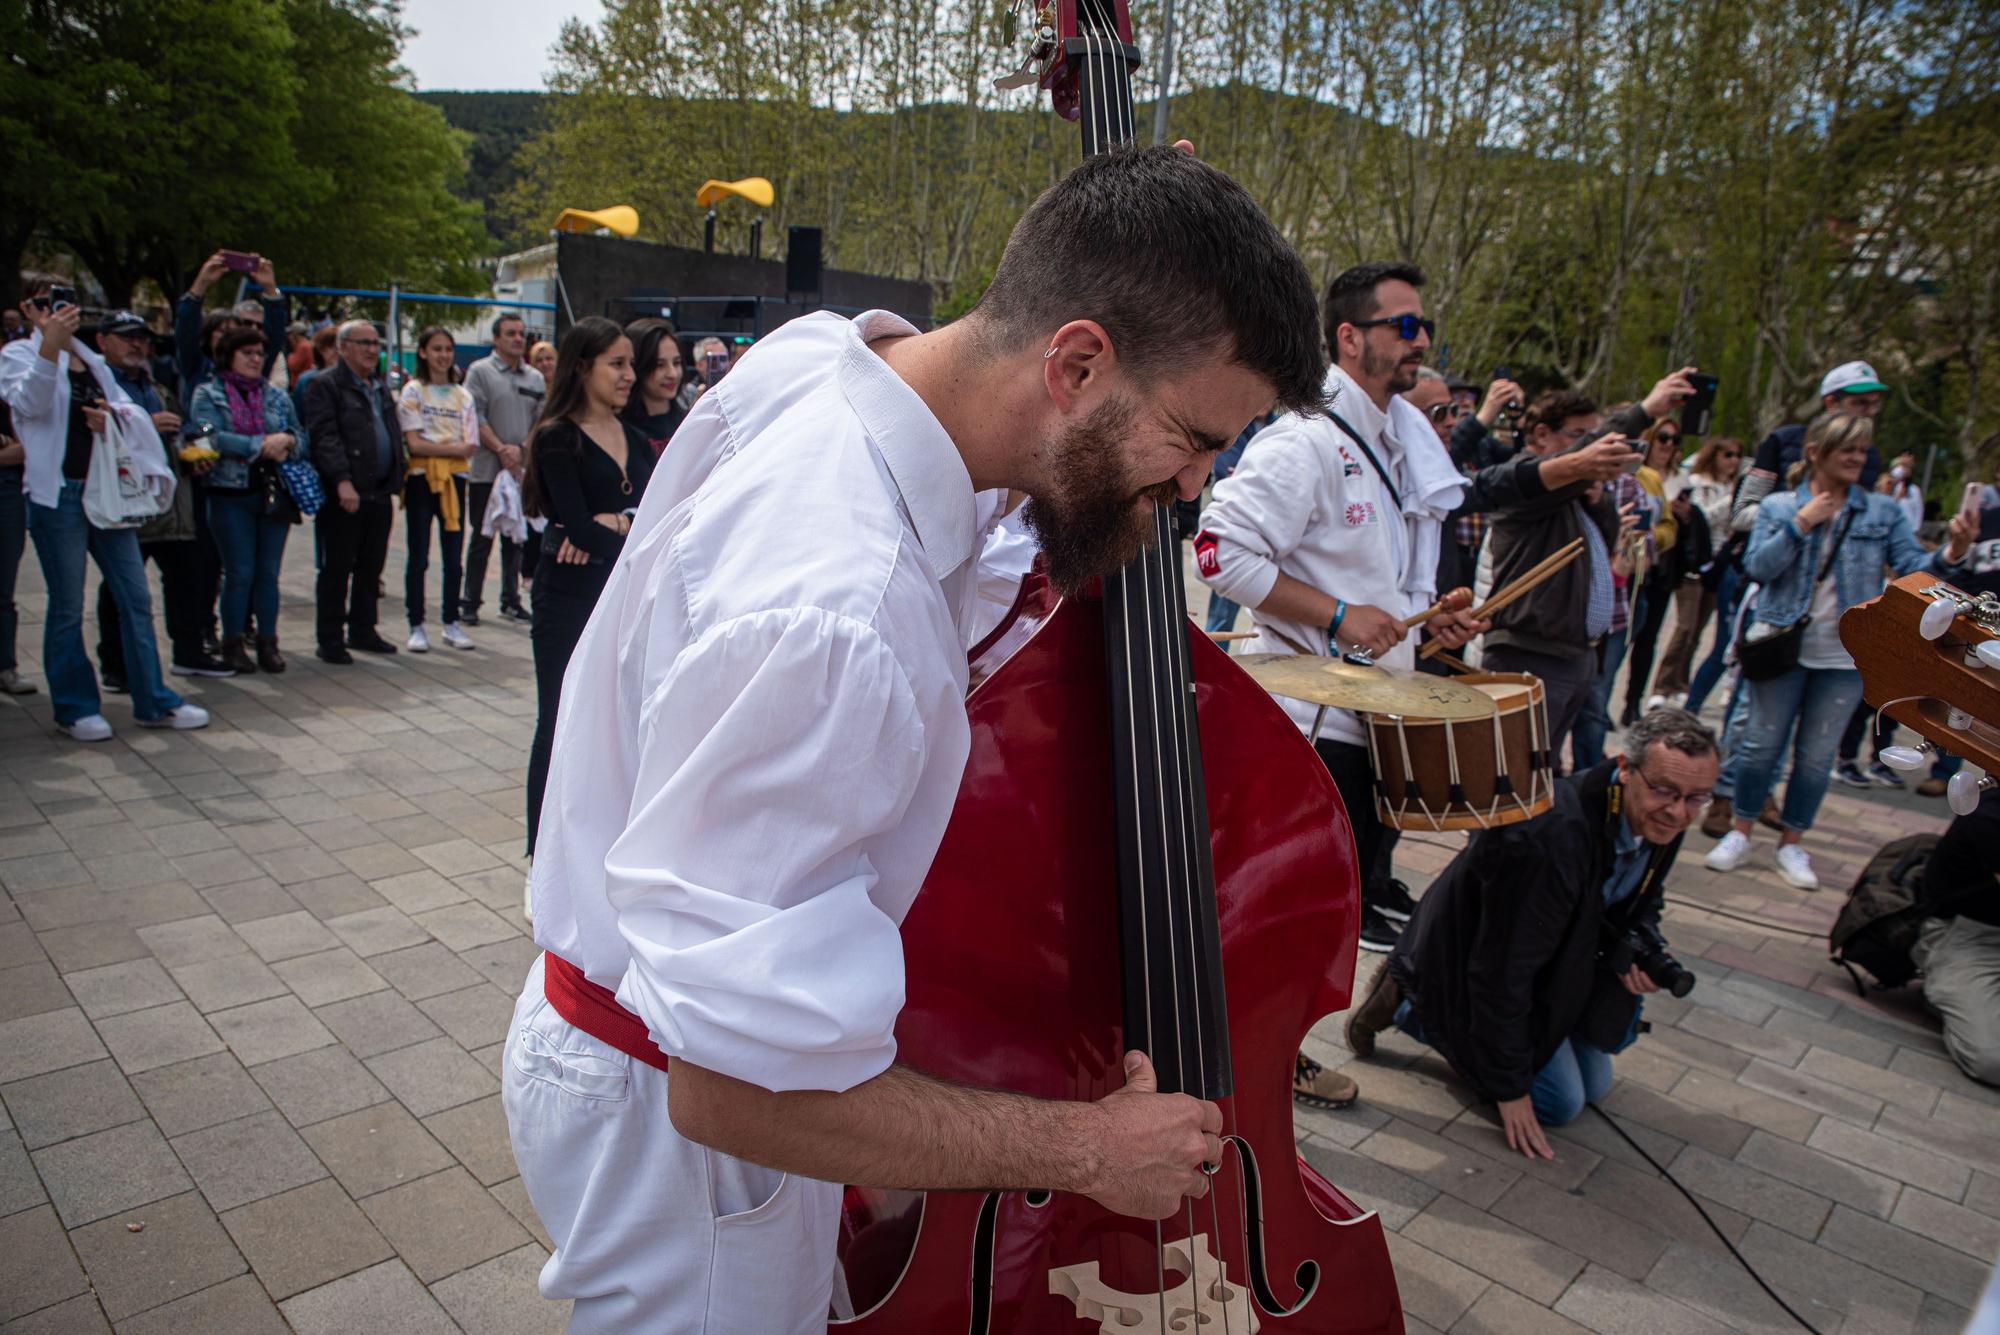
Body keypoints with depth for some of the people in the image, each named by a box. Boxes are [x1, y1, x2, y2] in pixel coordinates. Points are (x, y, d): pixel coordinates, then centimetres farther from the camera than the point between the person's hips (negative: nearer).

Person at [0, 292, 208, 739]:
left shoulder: (91, 360, 17)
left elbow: (132, 409, 14)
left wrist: (116, 414, -9)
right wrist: (50, 345, -30)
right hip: (58, 494, -5)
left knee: (136, 598, 4)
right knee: (67, 607, 2)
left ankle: (153, 702, 11)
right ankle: (76, 707, 14)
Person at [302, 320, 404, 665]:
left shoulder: (381, 388, 20)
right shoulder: (325, 385, -4)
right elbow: (325, 437, -14)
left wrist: (396, 481, 14)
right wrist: (342, 481, -25)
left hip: (380, 493, 7)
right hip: (343, 495, -7)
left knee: (371, 568, 12)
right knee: (336, 569, -1)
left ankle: (362, 631, 24)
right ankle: (331, 640, 6)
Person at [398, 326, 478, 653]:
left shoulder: (463, 394, 12)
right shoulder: (413, 391, 1)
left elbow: (472, 447, 3)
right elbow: (414, 444, -8)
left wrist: (434, 447, -13)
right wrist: (454, 448, -11)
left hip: (454, 478, 3)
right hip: (421, 478, -3)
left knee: (454, 557, 5)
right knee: (418, 557, 0)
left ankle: (451, 623, 15)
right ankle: (417, 626, 6)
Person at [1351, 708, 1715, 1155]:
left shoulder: (1662, 819, -15)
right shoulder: (1549, 837, -41)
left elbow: (1641, 901, 9)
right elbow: (1501, 970, -32)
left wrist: (1641, 952, -15)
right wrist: (1510, 1088, -23)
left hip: (1554, 960, 8)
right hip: (1471, 962, -8)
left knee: (1594, 1086, 15)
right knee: (1560, 1103, -2)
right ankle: (1405, 1001, 5)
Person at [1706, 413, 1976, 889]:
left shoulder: (1882, 510, 3)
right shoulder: (1778, 506, 0)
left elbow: (1911, 567, -5)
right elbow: (1757, 567, -11)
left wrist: (1950, 555, -24)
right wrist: (1801, 523, -16)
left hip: (1845, 656, 2)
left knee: (1817, 754, 9)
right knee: (1762, 743, 4)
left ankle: (1791, 844, 22)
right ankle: (1740, 834, 19)